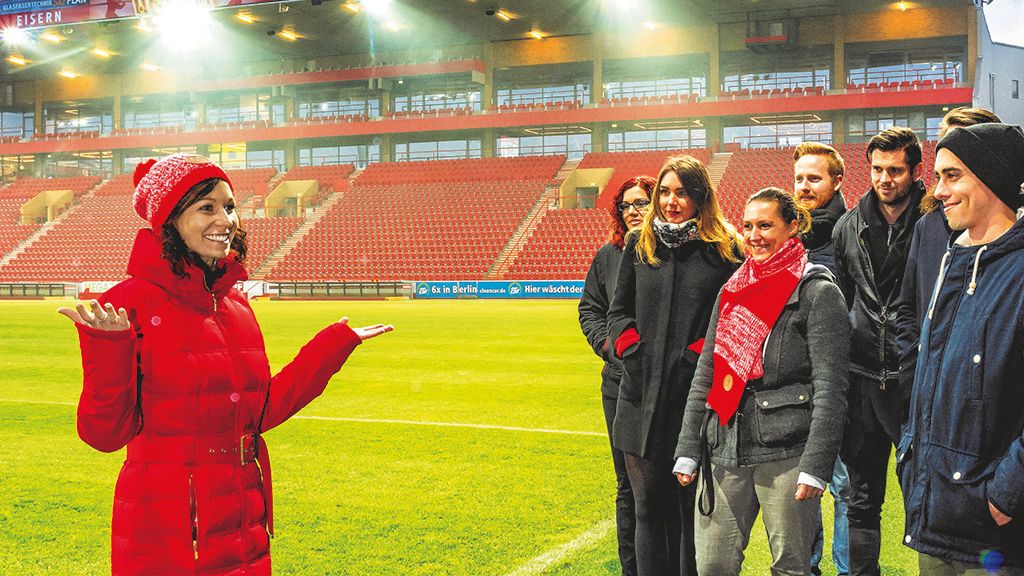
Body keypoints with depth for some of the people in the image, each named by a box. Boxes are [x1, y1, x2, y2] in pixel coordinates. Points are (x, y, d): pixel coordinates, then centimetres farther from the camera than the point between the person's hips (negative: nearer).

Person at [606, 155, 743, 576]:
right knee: (649, 506, 7)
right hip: (644, 396, 3)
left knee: (695, 507, 5)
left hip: (698, 398, -3)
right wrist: (629, 347, -1)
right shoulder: (639, 245, 11)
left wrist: (702, 354, -11)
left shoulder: (724, 249, 0)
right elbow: (618, 310, 15)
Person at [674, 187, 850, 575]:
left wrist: (815, 466, -15)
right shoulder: (732, 289, 15)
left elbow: (830, 389, -9)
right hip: (725, 453, 6)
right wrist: (688, 449, 11)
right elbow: (705, 375, 16)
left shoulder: (818, 292, -3)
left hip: (785, 454, -5)